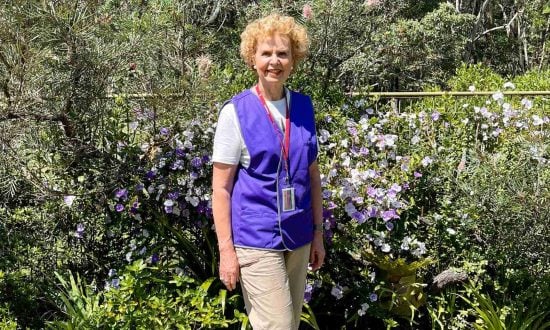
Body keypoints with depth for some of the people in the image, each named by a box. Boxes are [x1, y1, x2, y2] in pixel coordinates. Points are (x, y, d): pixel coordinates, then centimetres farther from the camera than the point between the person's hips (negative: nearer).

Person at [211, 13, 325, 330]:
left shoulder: (304, 107, 5)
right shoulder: (236, 112, -8)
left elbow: (313, 175, 13)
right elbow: (221, 187, -8)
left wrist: (318, 233, 11)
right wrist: (226, 249, -11)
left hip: (299, 238, 6)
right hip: (256, 241, -5)